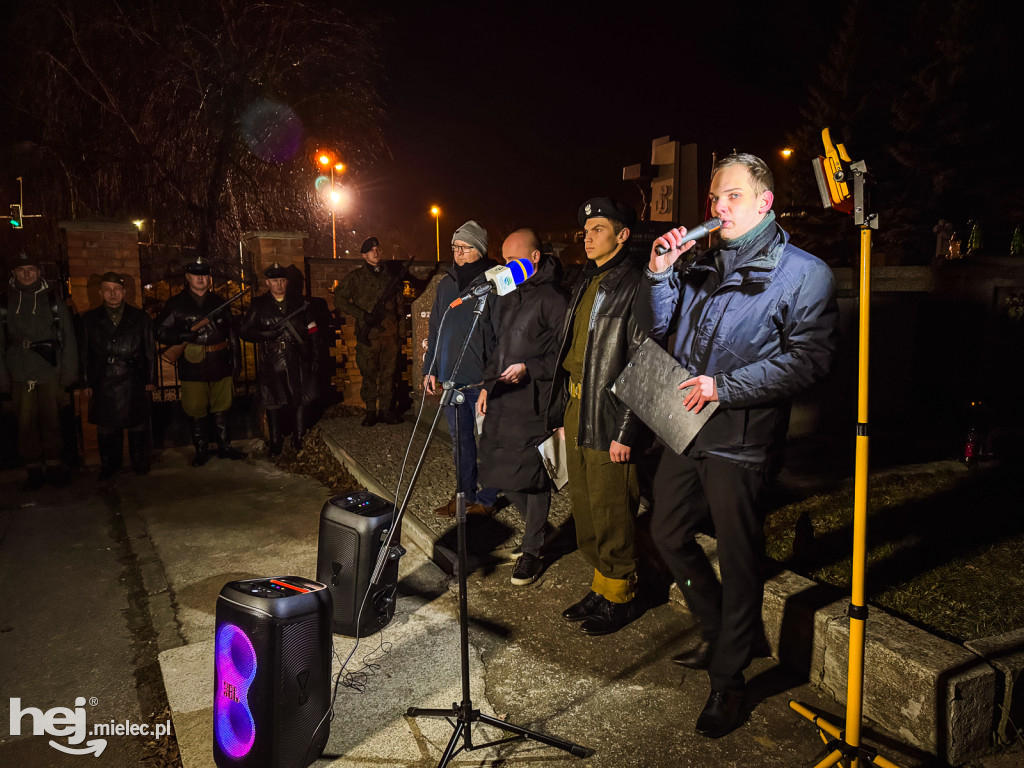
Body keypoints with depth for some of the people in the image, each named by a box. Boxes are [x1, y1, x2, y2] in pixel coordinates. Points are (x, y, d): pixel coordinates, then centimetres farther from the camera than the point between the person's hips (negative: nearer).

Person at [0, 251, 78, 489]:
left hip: (50, 373, -1)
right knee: (26, 423, 3)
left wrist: (68, 371, -2)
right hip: (20, 376, 1)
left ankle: (53, 464, 16)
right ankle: (34, 468, 13)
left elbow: (68, 337, 3)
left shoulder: (52, 298, 5)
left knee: (52, 421, 3)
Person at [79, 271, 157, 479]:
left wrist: (151, 379, 2)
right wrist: (86, 383, 4)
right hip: (103, 385, 1)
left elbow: (150, 351, 6)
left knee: (137, 425, 6)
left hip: (134, 384, -1)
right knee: (106, 427, 7)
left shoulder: (140, 318, 6)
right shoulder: (89, 319, 7)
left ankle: (139, 462, 22)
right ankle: (109, 465, 22)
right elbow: (84, 354, 8)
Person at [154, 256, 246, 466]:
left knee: (221, 410, 10)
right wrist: (185, 335, -16)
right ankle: (201, 451, 14)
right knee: (196, 413, 2)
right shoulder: (176, 304, 3)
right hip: (193, 368, -2)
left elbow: (231, 333, 16)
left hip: (220, 366, 2)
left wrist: (234, 358, 11)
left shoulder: (219, 302, 13)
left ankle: (225, 447, 20)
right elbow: (160, 331, 0)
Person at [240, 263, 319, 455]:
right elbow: (245, 331, 1)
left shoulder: (299, 304, 9)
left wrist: (315, 356, 5)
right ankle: (276, 443, 17)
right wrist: (267, 334, -15)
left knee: (301, 400, 5)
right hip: (272, 362, -1)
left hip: (298, 361, 1)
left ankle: (299, 439, 22)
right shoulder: (259, 306, 4)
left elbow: (311, 331, 10)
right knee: (273, 403, 4)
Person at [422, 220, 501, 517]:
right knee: (460, 440, 15)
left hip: (481, 380, -6)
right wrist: (430, 368, 13)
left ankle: (486, 500, 17)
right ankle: (465, 495, 28)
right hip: (451, 378, 6)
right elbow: (435, 330, 17)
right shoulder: (446, 283, 11)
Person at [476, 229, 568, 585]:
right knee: (501, 472, 14)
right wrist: (487, 385, 17)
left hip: (534, 404, -9)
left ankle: (531, 551, 14)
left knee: (531, 476, -1)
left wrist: (530, 369, -21)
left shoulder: (553, 298, -11)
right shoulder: (510, 296, 17)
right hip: (502, 399, 9)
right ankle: (537, 526, 35)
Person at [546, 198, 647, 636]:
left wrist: (626, 431, -19)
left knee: (610, 513, 2)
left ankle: (619, 595, 20)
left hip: (608, 419, -8)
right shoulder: (585, 283, 15)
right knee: (583, 508, 16)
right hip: (577, 410, 9)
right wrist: (562, 411, 15)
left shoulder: (634, 286, -11)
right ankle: (600, 586, 31)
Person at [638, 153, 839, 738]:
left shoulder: (803, 273, -6)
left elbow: (808, 359, -15)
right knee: (669, 535, 18)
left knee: (739, 559, 4)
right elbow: (657, 328, 15)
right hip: (687, 430, 7)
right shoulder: (702, 266, 14)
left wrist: (725, 387, -21)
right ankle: (723, 633, 39)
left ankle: (729, 678, 23)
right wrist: (659, 273, -1)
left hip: (742, 442, -7)